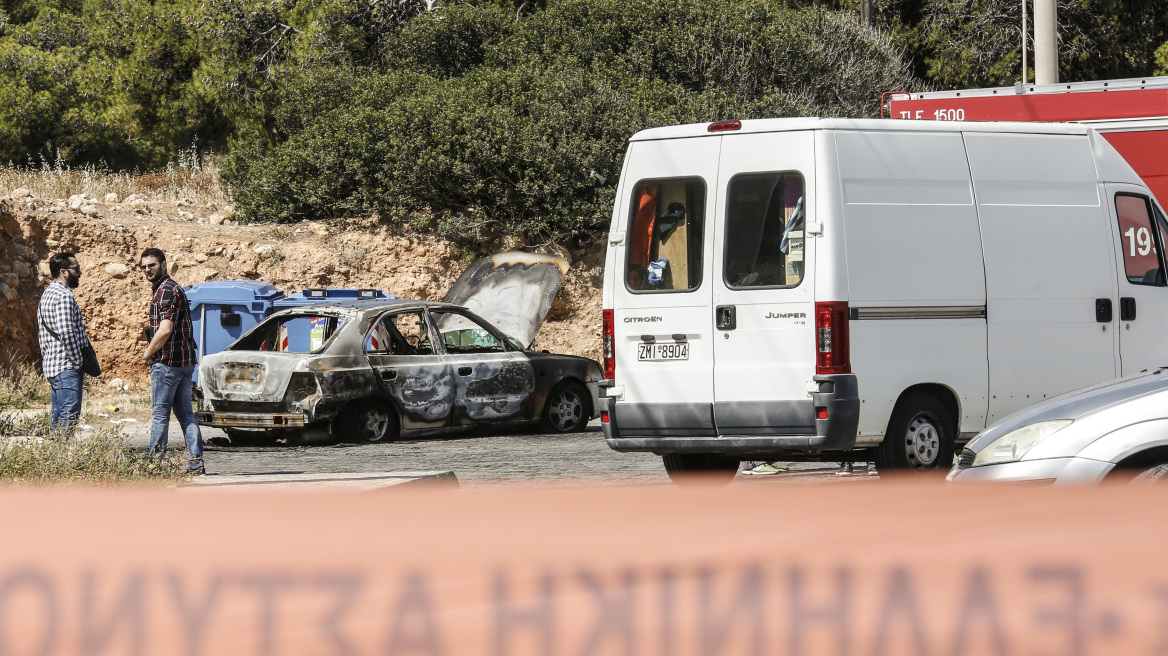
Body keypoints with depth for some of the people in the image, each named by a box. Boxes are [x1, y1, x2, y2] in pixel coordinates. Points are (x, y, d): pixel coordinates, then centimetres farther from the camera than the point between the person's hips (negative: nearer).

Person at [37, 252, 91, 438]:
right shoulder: (64, 296, -14)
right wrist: (79, 363, -15)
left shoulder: (47, 294, 18)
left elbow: (41, 333, 22)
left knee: (57, 416, 11)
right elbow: (66, 333, -22)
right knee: (69, 417, -13)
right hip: (66, 367, -10)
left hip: (51, 365, 10)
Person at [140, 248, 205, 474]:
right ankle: (196, 462, 5)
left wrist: (148, 353, -8)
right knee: (185, 413, 9)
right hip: (184, 361, 10)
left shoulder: (165, 290, -13)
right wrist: (152, 350, 16)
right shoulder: (173, 288, 19)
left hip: (167, 362, -10)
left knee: (160, 413, -5)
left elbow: (165, 330, -21)